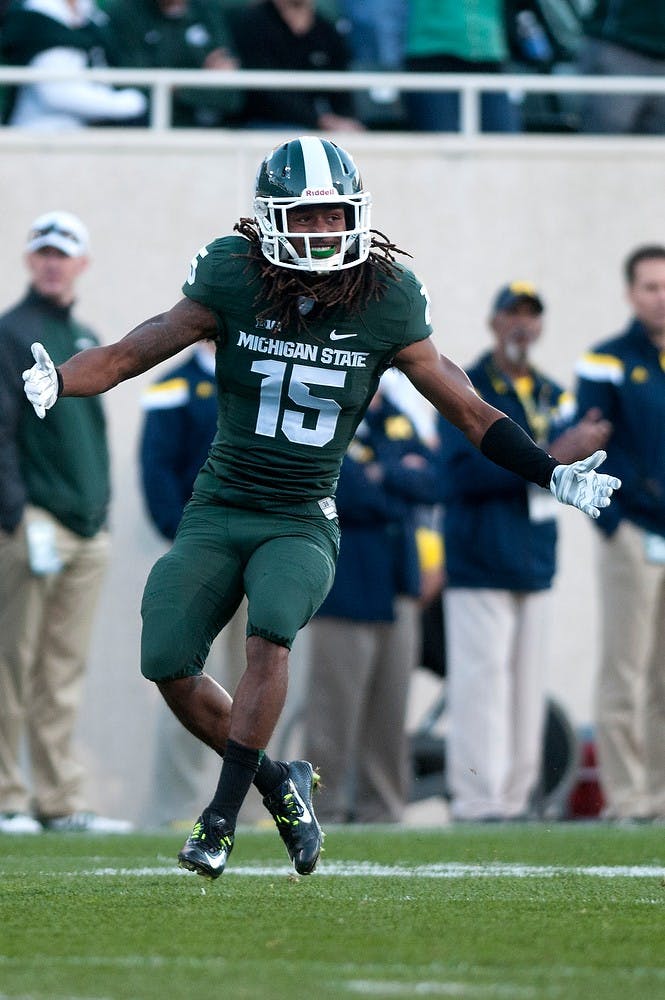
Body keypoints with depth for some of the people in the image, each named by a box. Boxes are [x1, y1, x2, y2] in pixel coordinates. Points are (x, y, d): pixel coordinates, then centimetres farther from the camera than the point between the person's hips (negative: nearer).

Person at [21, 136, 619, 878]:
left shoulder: (385, 306, -5)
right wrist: (53, 384, -23)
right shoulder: (232, 284, -7)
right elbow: (128, 355, -4)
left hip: (302, 523, -1)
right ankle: (278, 784, 11)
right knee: (168, 666, -12)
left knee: (269, 633, -30)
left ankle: (222, 816, -24)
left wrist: (554, 476, -1)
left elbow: (468, 410, 5)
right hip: (218, 510, 1)